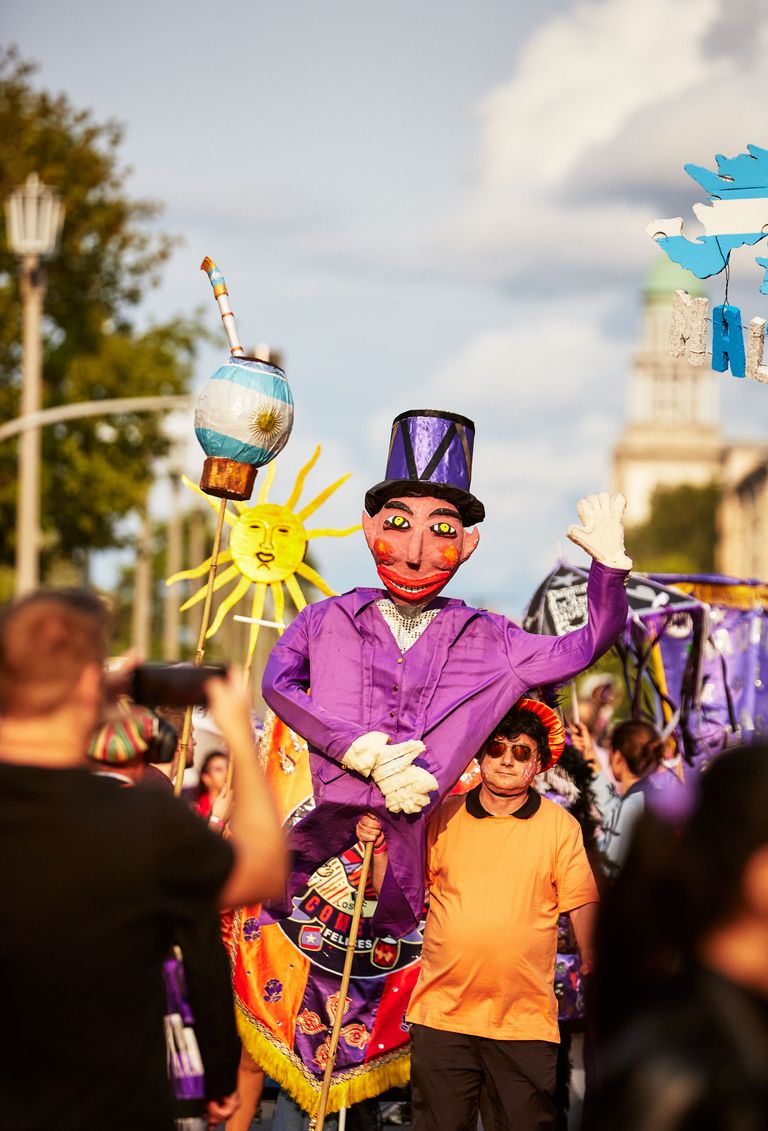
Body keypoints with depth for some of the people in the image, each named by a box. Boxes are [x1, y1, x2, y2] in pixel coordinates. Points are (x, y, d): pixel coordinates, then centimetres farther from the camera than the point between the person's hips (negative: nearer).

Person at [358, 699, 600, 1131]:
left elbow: (584, 906, 3)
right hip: (441, 1013, 1)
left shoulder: (560, 825, 3)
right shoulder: (445, 817, 7)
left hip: (526, 1022, -1)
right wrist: (380, 846, -5)